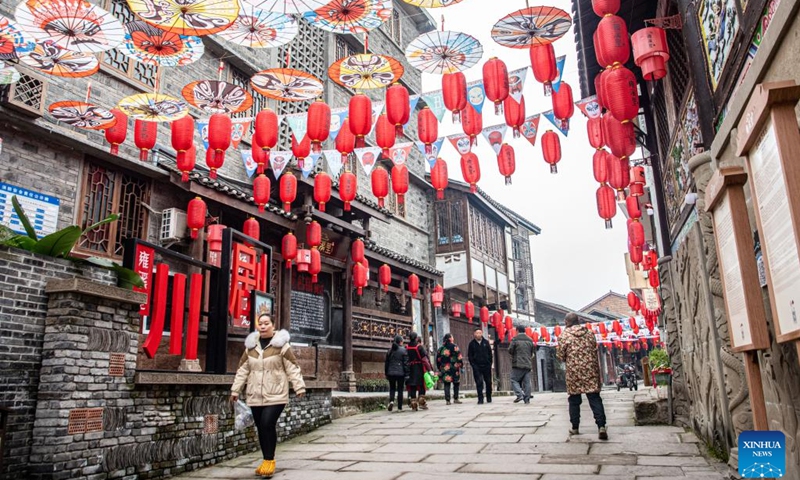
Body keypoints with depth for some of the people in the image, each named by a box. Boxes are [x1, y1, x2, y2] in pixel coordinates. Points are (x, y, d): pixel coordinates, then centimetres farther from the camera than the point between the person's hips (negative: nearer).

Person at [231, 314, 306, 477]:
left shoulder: (281, 345, -3)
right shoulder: (250, 346, 11)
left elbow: (292, 368, -4)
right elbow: (242, 370, 15)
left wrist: (299, 387, -10)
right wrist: (235, 389, 13)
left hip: (275, 395, -4)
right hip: (255, 396, 5)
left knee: (268, 425, -14)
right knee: (261, 428, 8)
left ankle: (269, 460, 1)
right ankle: (267, 460, 22)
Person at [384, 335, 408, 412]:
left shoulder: (390, 351, 7)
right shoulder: (403, 350, -5)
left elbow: (386, 363, 11)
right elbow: (406, 363, -8)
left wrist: (386, 373, 18)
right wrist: (406, 374, -4)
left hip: (391, 373, 3)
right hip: (400, 373, -3)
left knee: (392, 388, 13)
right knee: (400, 390, 5)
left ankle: (391, 401, -13)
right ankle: (399, 407, 6)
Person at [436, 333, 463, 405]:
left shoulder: (441, 349, 6)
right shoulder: (454, 347, -5)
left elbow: (438, 360, 9)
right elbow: (459, 357, -8)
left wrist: (439, 368, 16)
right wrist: (461, 366, -1)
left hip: (445, 369, 3)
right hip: (454, 368, -3)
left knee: (447, 384, 4)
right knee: (456, 383, 12)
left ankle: (447, 400, -3)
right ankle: (455, 399, 14)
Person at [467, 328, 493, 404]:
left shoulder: (486, 342, 6)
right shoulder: (472, 344, 3)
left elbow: (490, 353, 8)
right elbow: (469, 355, 4)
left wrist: (489, 363, -1)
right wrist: (473, 364, -6)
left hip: (486, 366, 2)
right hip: (477, 366, -2)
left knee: (488, 382, 9)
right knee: (479, 383, -6)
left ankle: (489, 398, 23)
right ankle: (480, 399, -4)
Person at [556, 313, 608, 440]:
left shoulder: (564, 335, -5)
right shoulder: (589, 333, 7)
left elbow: (560, 355, -1)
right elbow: (595, 351, 15)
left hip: (574, 371, -2)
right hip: (590, 369, 2)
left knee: (574, 400, 10)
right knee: (595, 398, 0)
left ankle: (575, 427, 16)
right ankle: (601, 426, -12)